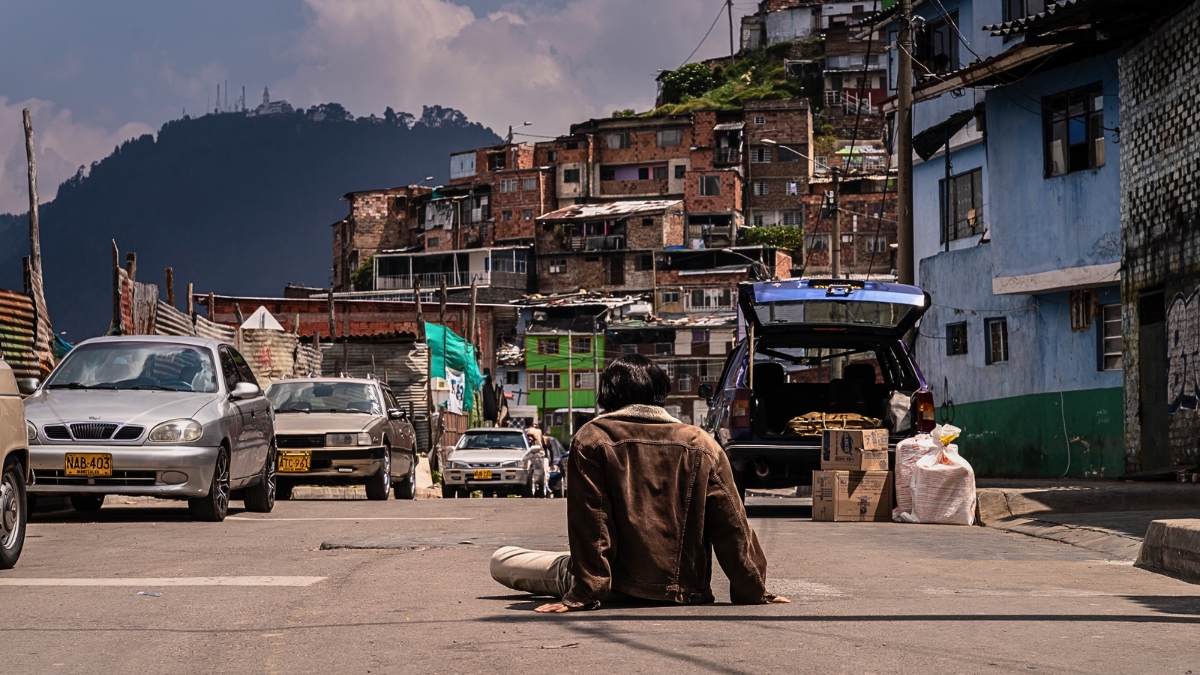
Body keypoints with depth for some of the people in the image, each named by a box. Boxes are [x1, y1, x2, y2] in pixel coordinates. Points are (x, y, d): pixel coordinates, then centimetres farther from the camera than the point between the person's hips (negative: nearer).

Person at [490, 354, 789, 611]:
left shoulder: (592, 439, -6)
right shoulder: (702, 445, 1)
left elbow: (589, 522, -13)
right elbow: (732, 527, 1)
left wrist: (585, 593, -13)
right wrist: (752, 592, 8)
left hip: (621, 587, -6)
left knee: (502, 561, 5)